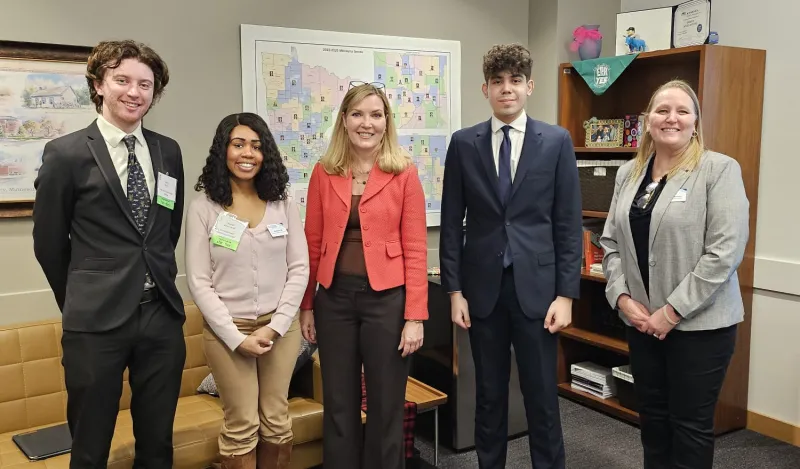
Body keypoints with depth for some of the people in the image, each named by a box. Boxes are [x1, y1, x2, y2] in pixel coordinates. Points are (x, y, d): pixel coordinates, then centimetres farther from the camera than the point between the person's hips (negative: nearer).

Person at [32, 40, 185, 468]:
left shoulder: (169, 151, 6)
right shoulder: (65, 153, -5)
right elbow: (48, 242, 1)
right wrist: (80, 302, 9)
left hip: (163, 315, 4)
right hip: (96, 321, -3)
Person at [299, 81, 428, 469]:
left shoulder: (404, 173, -3)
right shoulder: (323, 173, 4)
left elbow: (415, 249, -5)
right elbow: (312, 243, 7)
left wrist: (415, 316, -9)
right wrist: (306, 305, 6)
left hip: (386, 297, -2)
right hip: (334, 297, 2)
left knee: (385, 405, 10)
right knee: (338, 404, 13)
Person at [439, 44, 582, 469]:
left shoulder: (557, 141, 0)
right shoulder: (463, 144, 3)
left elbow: (568, 223, -1)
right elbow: (452, 223, 3)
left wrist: (566, 293, -5)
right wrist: (454, 290, -1)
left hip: (536, 286, -1)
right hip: (483, 287, 1)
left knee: (542, 396, 7)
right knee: (489, 394, 13)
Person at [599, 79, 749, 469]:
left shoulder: (720, 170, -9)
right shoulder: (628, 174, 8)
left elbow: (725, 251, -16)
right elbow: (611, 241, 9)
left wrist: (673, 310, -17)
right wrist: (621, 297, -5)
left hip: (700, 322, -5)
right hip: (641, 320, 5)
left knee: (691, 423, 7)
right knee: (652, 416, 16)